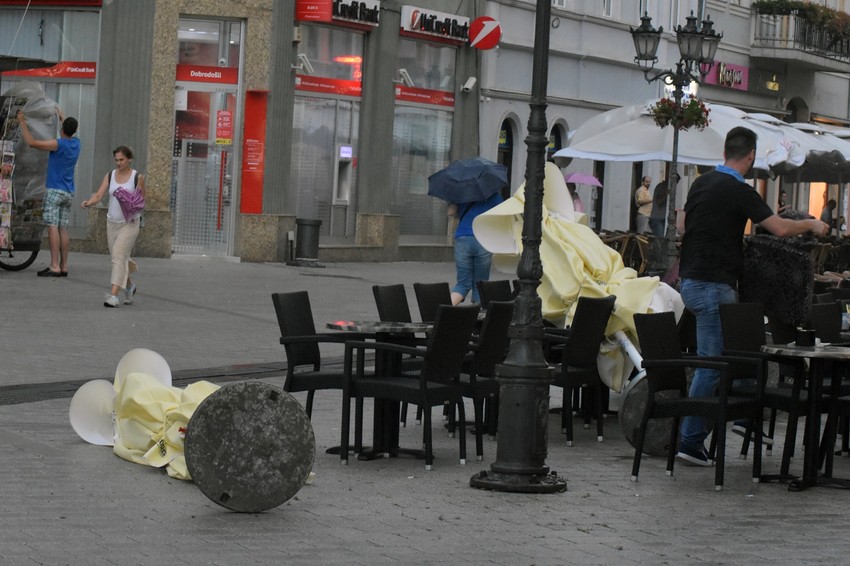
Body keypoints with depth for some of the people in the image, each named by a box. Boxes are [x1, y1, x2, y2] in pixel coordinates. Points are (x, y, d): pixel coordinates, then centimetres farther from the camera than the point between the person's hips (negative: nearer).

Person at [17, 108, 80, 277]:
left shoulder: (59, 144, -14)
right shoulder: (76, 144, 7)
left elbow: (32, 142, -16)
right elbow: (70, 133, 31)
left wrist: (22, 123, -5)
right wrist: (61, 116, 46)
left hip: (54, 190, -7)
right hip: (68, 193, 7)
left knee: (53, 227, -11)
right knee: (63, 229, 6)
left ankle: (54, 266, -18)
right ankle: (64, 266, 3)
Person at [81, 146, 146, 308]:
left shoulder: (137, 177, -3)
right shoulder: (110, 176, 5)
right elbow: (99, 194, -5)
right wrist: (89, 202, -25)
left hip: (129, 223, -4)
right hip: (112, 222, 4)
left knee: (119, 256, -17)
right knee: (118, 258, 12)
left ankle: (113, 295, -22)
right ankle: (129, 287, 38)